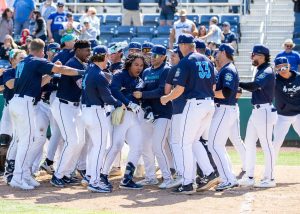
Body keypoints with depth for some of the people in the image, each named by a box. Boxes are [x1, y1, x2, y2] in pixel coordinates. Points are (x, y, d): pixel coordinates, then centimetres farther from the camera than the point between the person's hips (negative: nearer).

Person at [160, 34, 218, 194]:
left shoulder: (185, 62, -8)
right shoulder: (207, 60, 14)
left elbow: (179, 89, -12)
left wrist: (166, 98, 4)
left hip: (195, 103, -7)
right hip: (210, 103, 7)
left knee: (186, 143, 1)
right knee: (194, 140, 19)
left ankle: (187, 183, -2)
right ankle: (210, 174, 6)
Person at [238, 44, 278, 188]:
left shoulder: (267, 72, -14)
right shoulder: (261, 71, 17)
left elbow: (254, 85, -29)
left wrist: (237, 83, -23)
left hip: (264, 111, -10)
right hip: (256, 111, 10)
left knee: (266, 145, -5)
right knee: (249, 143, 11)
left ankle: (269, 179, -1)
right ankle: (249, 177, 15)